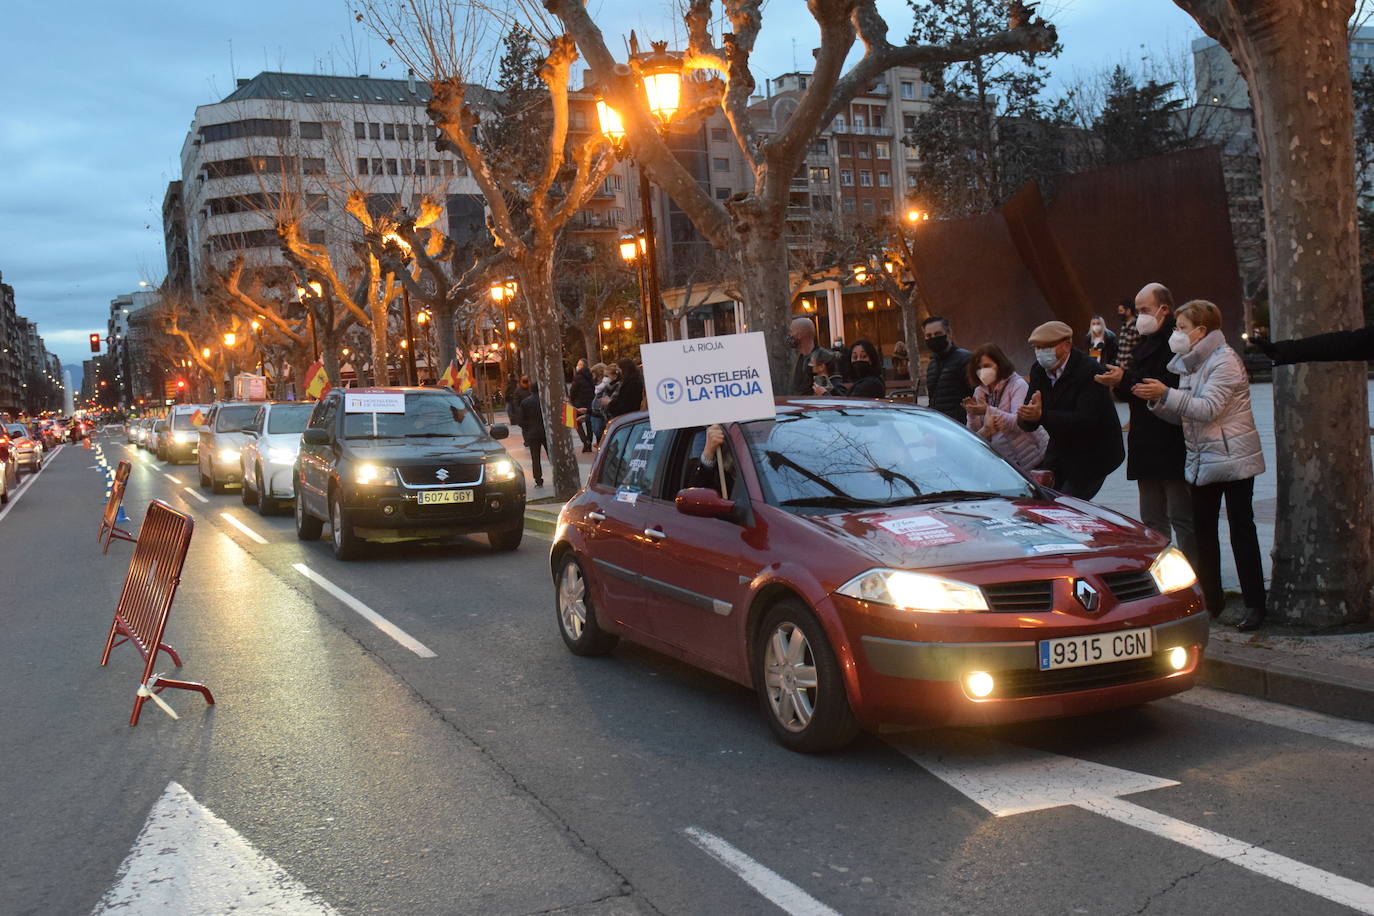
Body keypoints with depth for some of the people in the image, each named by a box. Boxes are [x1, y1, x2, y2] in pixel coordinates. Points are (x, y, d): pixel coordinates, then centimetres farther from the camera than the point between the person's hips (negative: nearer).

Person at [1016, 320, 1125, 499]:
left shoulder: (1090, 371, -21)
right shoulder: (1039, 371, 0)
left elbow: (1086, 419, -32)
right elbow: (1028, 425, -3)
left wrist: (1042, 415, -43)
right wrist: (1027, 415, -29)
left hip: (1092, 455, -7)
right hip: (1060, 450, 7)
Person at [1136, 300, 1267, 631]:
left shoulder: (1224, 361, -14)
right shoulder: (1188, 364, 11)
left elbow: (1208, 408, -24)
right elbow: (1181, 415, 11)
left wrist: (1166, 394, -26)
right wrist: (1156, 401, -6)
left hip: (1233, 458, -8)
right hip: (1202, 461, 8)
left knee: (1241, 529, -3)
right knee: (1203, 530, 10)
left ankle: (1255, 604, 4)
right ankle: (1211, 598, 19)